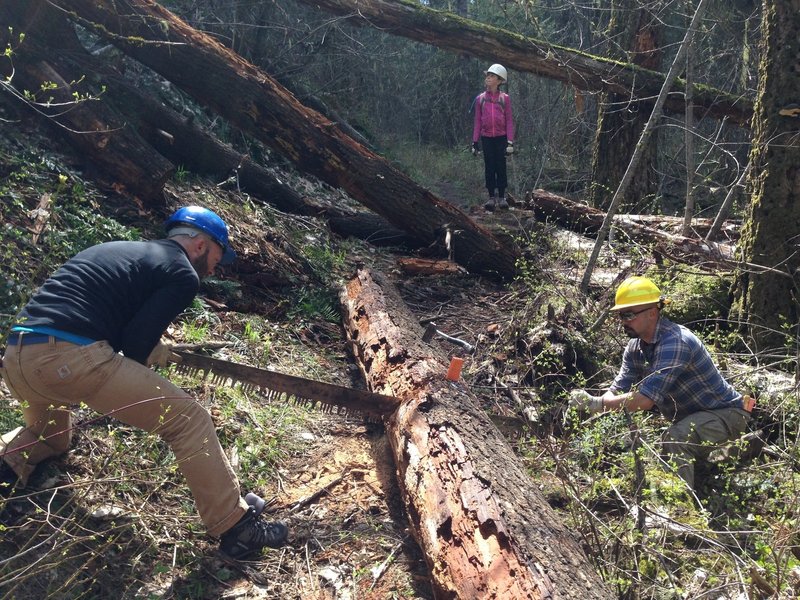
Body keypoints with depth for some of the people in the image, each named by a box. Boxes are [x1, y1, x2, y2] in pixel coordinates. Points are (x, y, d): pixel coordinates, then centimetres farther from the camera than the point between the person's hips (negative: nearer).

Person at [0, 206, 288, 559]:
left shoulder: (117, 250, 29)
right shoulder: (183, 274, 5)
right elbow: (137, 340, -3)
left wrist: (150, 349, 26)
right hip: (70, 357, -8)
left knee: (47, 437, 38)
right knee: (188, 420, 1)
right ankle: (236, 528, 3)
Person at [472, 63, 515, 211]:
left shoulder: (504, 98, 0)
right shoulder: (480, 98, 5)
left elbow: (509, 120, -1)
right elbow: (477, 121, 6)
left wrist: (510, 142, -9)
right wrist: (475, 142, 1)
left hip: (501, 137, -2)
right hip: (486, 138, 2)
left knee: (501, 167, 2)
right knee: (489, 168, 4)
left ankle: (502, 197, 10)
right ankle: (492, 198, 10)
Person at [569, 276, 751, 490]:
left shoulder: (674, 343, -31)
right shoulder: (635, 347, -2)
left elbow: (645, 399, -36)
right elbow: (617, 390, -5)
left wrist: (596, 403, -33)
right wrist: (586, 406, -25)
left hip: (726, 413, -9)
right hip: (690, 417, 9)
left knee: (675, 438, -33)